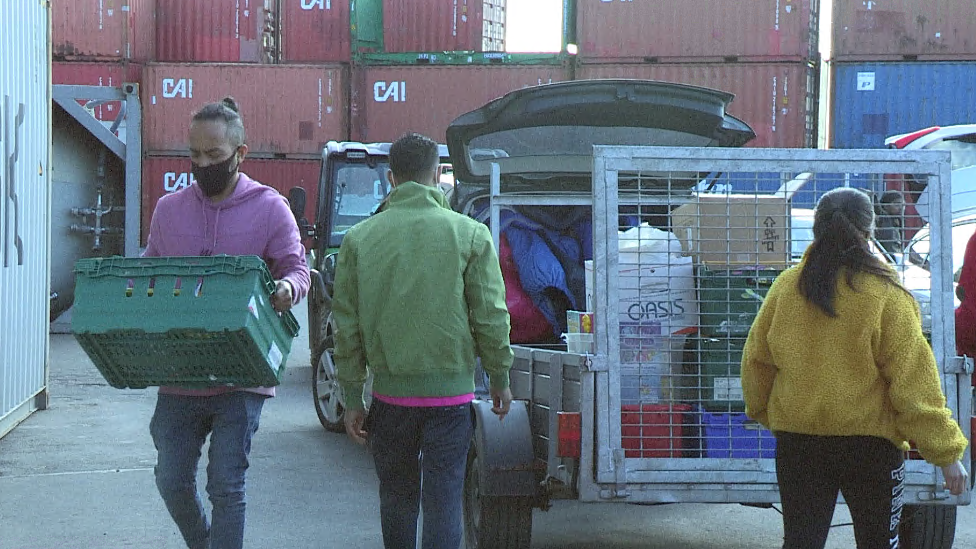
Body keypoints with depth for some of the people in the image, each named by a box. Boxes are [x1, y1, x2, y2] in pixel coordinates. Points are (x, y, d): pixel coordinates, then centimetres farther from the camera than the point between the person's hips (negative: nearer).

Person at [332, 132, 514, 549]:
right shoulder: (469, 234, -4)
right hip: (451, 390, -2)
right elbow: (491, 319, -2)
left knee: (396, 498, 17)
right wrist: (499, 380, 12)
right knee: (443, 501, 1)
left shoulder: (359, 238, 1)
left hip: (389, 393, 2)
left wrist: (352, 398, 9)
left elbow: (346, 326, 3)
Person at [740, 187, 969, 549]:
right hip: (869, 441, -2)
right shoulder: (885, 295, -12)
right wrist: (946, 452, -8)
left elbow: (756, 361, 6)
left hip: (797, 442, 2)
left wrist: (762, 411, 23)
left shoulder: (785, 288, -3)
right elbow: (914, 381, -13)